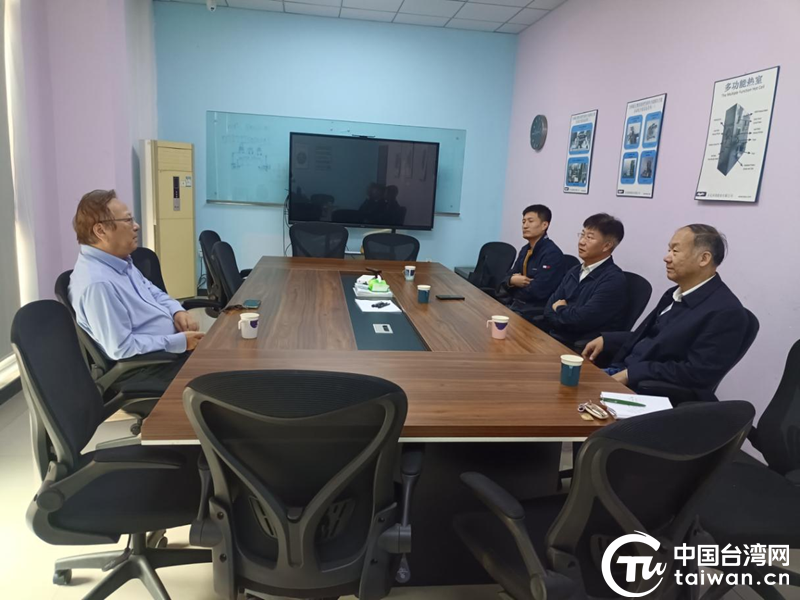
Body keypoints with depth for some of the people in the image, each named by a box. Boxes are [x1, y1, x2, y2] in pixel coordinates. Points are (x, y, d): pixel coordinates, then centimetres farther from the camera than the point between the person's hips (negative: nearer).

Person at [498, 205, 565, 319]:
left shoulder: (552, 253, -14)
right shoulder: (525, 249, 12)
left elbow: (538, 291, -21)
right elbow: (508, 278, 12)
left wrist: (514, 288, -4)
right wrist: (512, 281, -12)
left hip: (534, 311, -8)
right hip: (514, 302, 8)